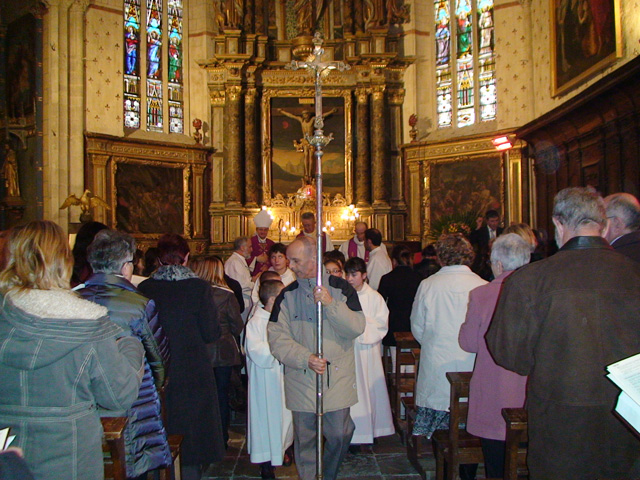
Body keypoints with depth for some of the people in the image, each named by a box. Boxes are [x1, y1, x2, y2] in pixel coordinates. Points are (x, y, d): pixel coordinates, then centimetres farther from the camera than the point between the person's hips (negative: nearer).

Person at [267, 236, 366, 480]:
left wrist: (330, 304, -20)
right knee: (304, 439, 7)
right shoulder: (287, 295, 2)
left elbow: (357, 327, -9)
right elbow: (277, 338, -5)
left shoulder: (341, 288, 0)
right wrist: (306, 359, -18)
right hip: (301, 380, 1)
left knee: (340, 435, 6)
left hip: (338, 377, 0)